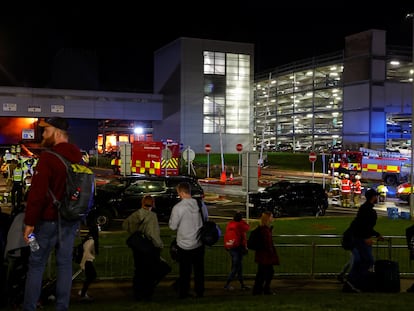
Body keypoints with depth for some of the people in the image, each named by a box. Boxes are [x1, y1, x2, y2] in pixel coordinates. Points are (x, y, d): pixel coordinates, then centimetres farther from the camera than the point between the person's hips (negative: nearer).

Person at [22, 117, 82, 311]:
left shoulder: (48, 157, -14)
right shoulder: (78, 158, 8)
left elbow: (37, 193, -18)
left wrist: (30, 222, -14)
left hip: (49, 220, -6)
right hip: (71, 221, 6)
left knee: (36, 265, 4)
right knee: (65, 264, 10)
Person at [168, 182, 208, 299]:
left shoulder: (178, 207, -21)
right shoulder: (201, 204, -8)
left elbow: (172, 226, -14)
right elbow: (206, 219, 7)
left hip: (184, 244, -3)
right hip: (199, 243, 3)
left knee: (185, 270, 11)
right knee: (199, 268, 17)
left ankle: (183, 293, 19)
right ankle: (199, 292, 27)